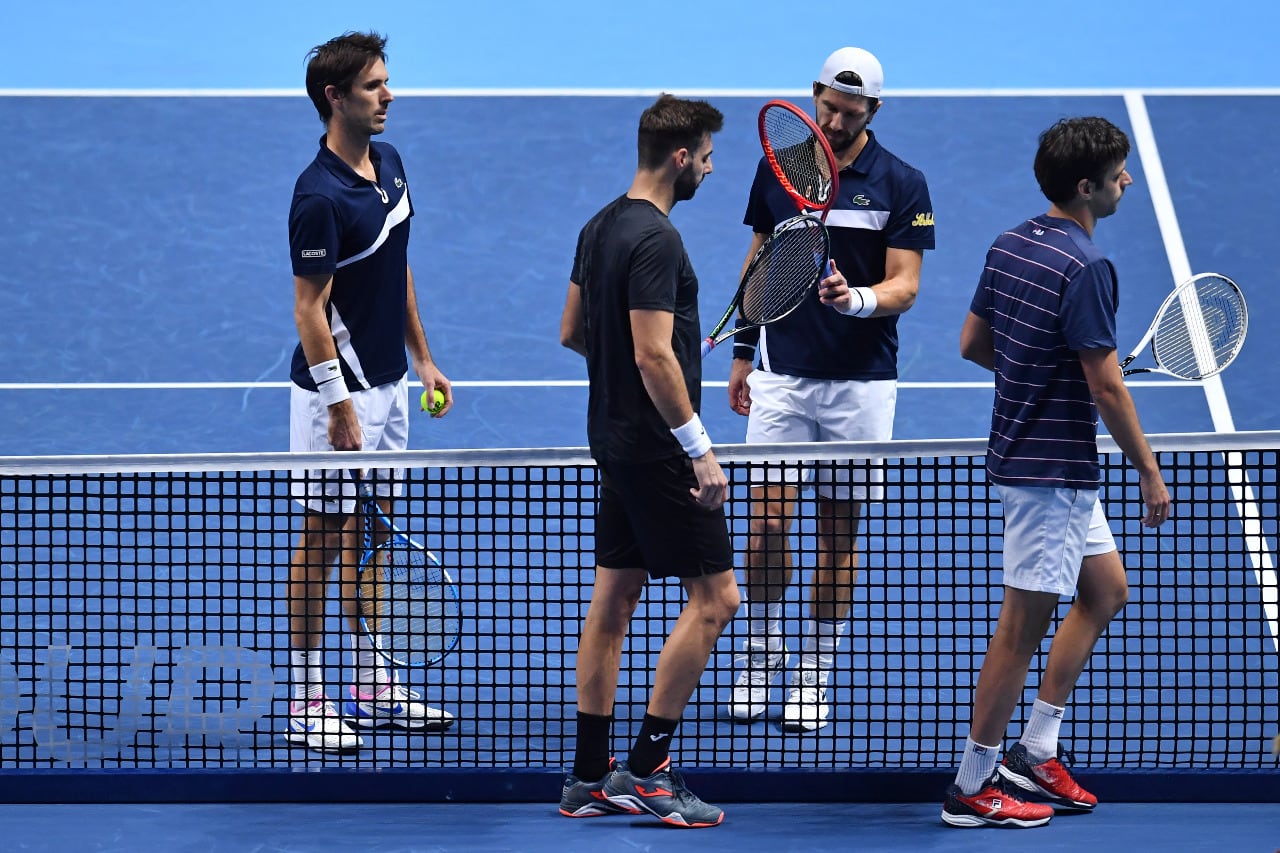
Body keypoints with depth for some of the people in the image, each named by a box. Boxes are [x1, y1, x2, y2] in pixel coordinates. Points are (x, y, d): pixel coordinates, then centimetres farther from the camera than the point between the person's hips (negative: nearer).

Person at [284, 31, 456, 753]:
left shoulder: (389, 164, 6)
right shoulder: (320, 195, -21)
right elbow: (310, 308, -20)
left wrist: (423, 357, 17)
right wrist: (340, 407, -21)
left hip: (388, 381, 8)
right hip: (339, 388, -8)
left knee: (371, 532, 14)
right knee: (324, 537, -1)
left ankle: (372, 683, 22)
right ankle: (306, 699, 6)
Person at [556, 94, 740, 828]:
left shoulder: (601, 228, 10)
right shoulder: (655, 240, -19)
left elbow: (572, 332, 18)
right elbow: (653, 357, -25)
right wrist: (700, 451, -23)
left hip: (615, 441, 10)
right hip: (658, 449, -10)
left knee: (614, 597, 11)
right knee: (714, 596, -4)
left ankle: (590, 775, 13)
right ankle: (646, 769, -5)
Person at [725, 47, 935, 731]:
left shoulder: (901, 186, -4)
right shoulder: (777, 169, 5)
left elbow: (905, 285, -8)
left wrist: (857, 299, -28)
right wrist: (744, 351, 13)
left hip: (860, 382, -1)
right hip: (782, 374, 2)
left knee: (838, 536, 4)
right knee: (767, 524, -6)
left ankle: (813, 680, 13)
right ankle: (759, 657, 14)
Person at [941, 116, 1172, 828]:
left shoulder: (1012, 244, 7)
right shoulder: (1085, 267, -21)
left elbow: (974, 342, 14)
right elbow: (1105, 383, -21)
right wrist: (1148, 469, -12)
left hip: (1024, 446, 10)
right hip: (1053, 469, -10)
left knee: (1107, 590, 20)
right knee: (1023, 628, -2)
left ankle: (1036, 752, 21)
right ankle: (972, 789, 5)